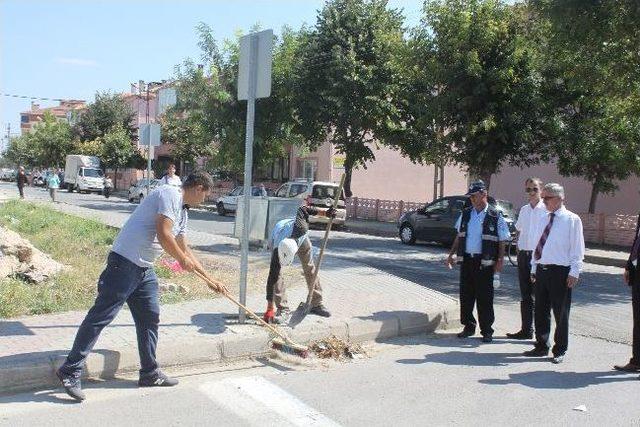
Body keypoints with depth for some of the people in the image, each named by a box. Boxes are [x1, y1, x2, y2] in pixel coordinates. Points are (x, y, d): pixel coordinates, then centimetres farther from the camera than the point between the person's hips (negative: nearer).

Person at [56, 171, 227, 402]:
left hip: (144, 269, 10)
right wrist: (183, 259, -4)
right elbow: (163, 234, -20)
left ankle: (150, 373, 22)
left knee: (150, 318, 12)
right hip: (125, 262, -10)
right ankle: (70, 371, 2)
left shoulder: (183, 211, 19)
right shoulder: (170, 194, -11)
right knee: (101, 316, -6)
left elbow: (185, 249, 27)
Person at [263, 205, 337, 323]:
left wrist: (326, 212, -31)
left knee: (310, 268, 5)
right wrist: (270, 308, -39)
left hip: (300, 237, 2)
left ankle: (316, 304, 18)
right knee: (275, 274, -19)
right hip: (276, 238, -2)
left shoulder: (299, 228, -46)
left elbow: (302, 209, -27)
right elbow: (271, 280, -39)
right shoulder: (277, 252, -42)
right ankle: (282, 310, -10)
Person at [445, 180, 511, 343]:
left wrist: (500, 261, -11)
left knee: (484, 298, 1)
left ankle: (487, 331, 12)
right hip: (467, 259, 5)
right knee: (466, 295, 9)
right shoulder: (466, 214, 9)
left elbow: (502, 242, -3)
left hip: (484, 262, -4)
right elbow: (459, 237, 16)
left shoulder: (495, 216, -4)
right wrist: (451, 255, 12)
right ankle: (468, 327, 23)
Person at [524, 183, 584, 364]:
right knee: (540, 311, 12)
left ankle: (560, 351, 17)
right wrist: (534, 269, 14)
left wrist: (574, 273, -12)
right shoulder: (542, 220, 13)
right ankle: (541, 347, 25)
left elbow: (577, 249, -7)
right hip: (541, 270, 6)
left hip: (560, 272, -6)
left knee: (561, 313, 4)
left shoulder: (572, 220, -5)